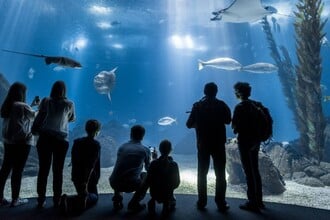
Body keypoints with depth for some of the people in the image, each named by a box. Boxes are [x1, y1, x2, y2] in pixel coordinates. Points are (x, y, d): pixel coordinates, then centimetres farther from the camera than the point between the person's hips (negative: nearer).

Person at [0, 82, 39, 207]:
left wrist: (32, 105, 26)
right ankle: (15, 199, 9)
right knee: (18, 170, 0)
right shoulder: (22, 106, -15)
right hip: (22, 142, -8)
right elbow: (35, 116, -1)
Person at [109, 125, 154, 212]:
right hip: (131, 185, -4)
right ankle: (134, 203, 17)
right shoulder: (145, 150, 2)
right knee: (147, 175, 23)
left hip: (114, 183, 4)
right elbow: (148, 168, 17)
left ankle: (117, 200, 25)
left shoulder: (122, 147, 11)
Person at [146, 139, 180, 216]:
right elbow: (177, 182, -6)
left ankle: (152, 202, 12)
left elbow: (148, 180, -8)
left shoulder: (153, 163, -13)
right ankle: (167, 203, 6)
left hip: (154, 193, 1)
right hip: (167, 194, 0)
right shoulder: (174, 164, -13)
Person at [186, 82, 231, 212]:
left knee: (202, 173, 11)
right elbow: (228, 121, 10)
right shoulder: (221, 105, -4)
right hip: (218, 144, 0)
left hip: (203, 144, 1)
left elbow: (189, 124, -2)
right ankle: (221, 204, 13)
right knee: (220, 174, 9)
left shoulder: (197, 106, -4)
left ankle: (202, 202, 16)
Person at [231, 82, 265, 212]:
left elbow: (234, 125, -14)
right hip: (255, 140, 8)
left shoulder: (240, 107, -15)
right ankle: (258, 200, 28)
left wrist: (236, 129, 8)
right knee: (255, 171, 17)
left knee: (249, 172, 1)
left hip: (245, 141, -8)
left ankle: (252, 202, 10)